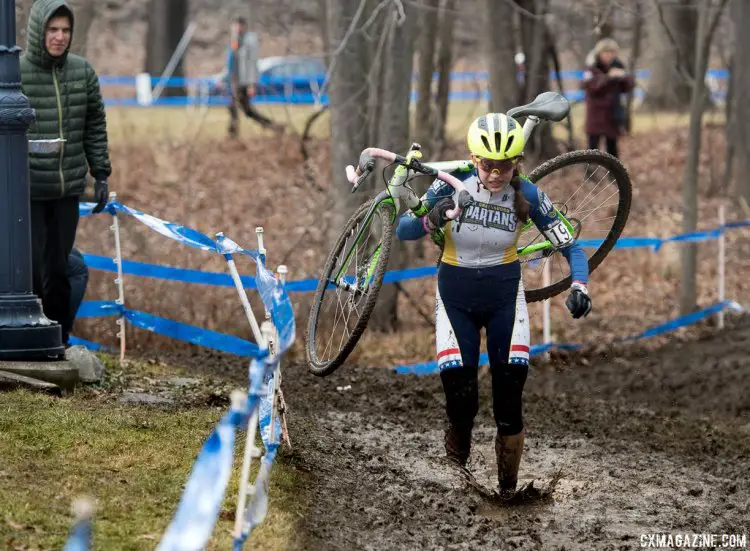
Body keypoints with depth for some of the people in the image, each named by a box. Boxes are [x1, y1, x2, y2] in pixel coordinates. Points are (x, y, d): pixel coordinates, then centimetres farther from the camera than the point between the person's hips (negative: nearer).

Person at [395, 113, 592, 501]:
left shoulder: (527, 196, -14)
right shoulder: (454, 185, -16)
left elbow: (570, 247, -8)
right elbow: (402, 231, -13)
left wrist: (579, 287, -27)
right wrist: (430, 222, -36)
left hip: (504, 293, 0)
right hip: (455, 293, 0)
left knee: (510, 393, -11)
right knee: (460, 396, -11)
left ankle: (508, 485, 6)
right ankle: (457, 458, 21)